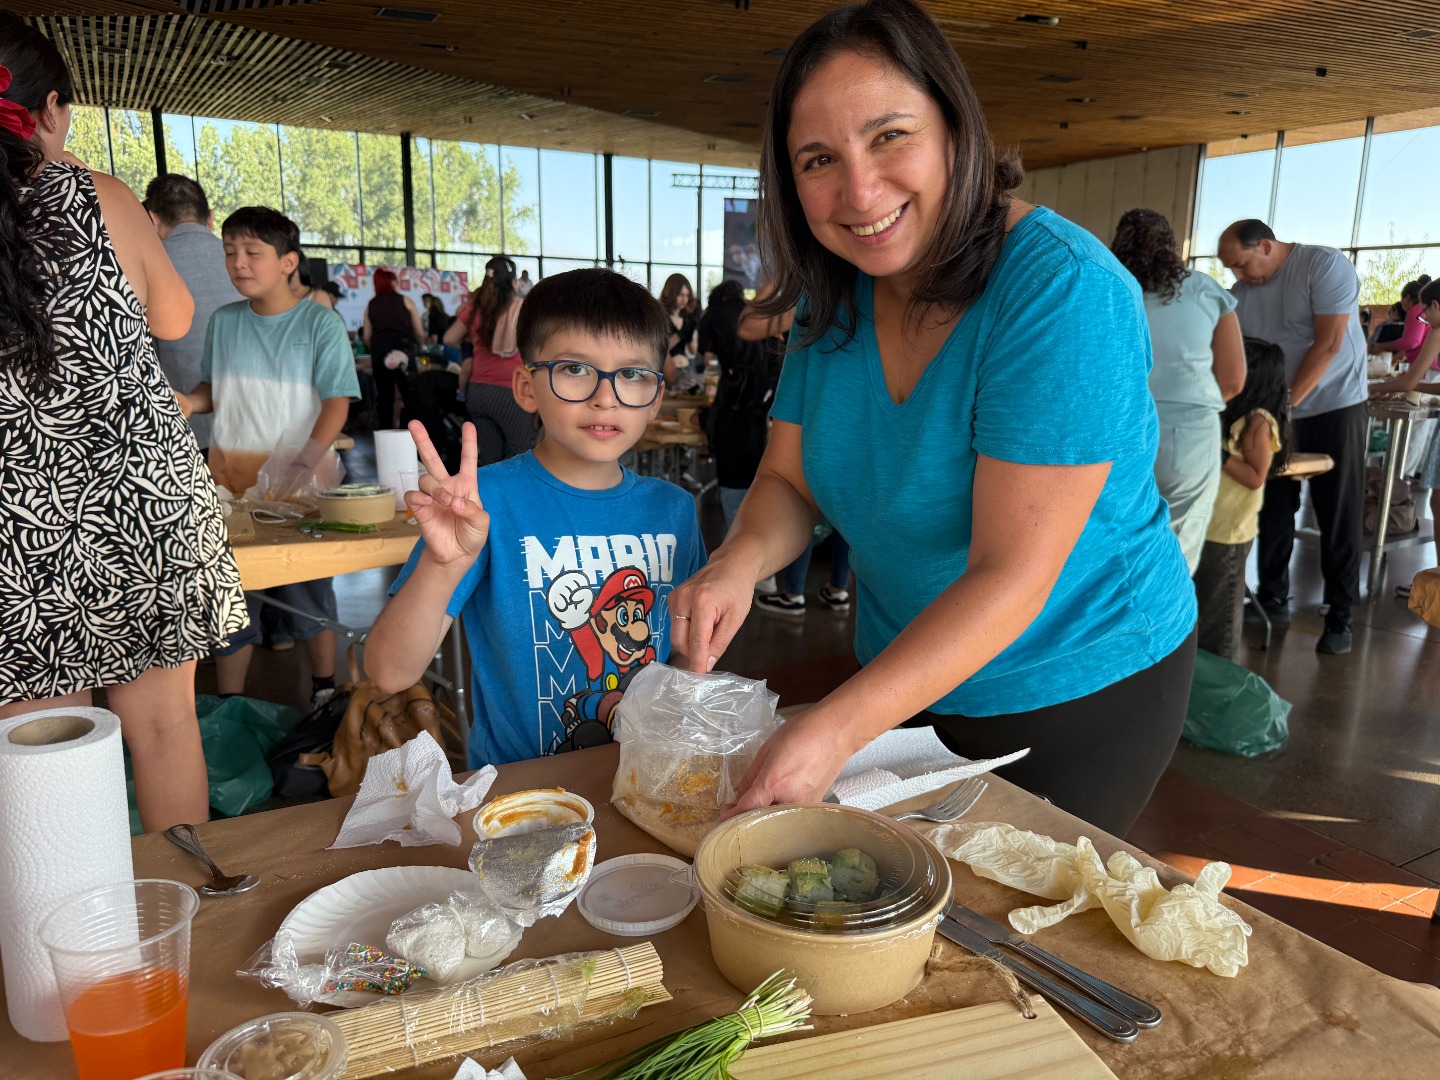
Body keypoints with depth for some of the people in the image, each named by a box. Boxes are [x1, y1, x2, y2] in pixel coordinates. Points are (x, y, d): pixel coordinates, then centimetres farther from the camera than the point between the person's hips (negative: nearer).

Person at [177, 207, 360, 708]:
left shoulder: (320, 323, -6)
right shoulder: (223, 322, 8)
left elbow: (337, 402, -12)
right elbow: (214, 389, 18)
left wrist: (305, 463, -25)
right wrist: (187, 401, -5)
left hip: (299, 481, -4)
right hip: (229, 477, 4)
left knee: (307, 590, 6)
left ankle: (325, 689, 25)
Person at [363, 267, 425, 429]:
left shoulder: (370, 305, 12)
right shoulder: (405, 301, 6)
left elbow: (367, 337, 8)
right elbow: (420, 333, 3)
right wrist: (419, 348, 22)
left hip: (379, 350, 3)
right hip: (404, 348, -2)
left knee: (383, 396, 9)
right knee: (410, 395, 1)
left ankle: (384, 433, 10)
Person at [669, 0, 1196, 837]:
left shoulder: (1062, 291, -28)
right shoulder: (834, 300, -5)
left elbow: (1012, 576, -31)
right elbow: (791, 482, -1)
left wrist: (836, 729, -37)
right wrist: (740, 561, -23)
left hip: (1084, 695, -6)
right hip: (910, 676, 6)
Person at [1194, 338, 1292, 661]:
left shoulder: (1258, 423, -16)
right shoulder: (1226, 414, 7)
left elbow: (1256, 477, -19)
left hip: (1228, 529, -8)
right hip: (1204, 523, 8)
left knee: (1219, 607, 5)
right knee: (1196, 600, 18)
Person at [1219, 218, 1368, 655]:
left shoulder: (1326, 265, -15)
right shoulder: (1240, 294, 0)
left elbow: (1328, 344, -20)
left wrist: (1285, 403, -21)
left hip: (1333, 407, -5)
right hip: (1274, 411, 5)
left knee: (1339, 516, 1)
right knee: (1274, 508, 9)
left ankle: (1340, 615, 9)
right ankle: (1272, 598, 22)